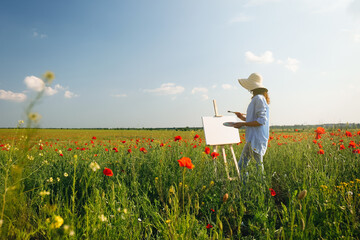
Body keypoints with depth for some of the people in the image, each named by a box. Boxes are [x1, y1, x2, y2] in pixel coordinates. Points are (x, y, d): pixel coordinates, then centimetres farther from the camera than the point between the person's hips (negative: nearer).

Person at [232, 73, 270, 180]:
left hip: (257, 140, -10)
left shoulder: (259, 98, -13)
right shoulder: (256, 99, 17)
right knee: (241, 166, 11)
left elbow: (261, 121, -20)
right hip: (252, 139, 10)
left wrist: (243, 124, -16)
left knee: (258, 168, -2)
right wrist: (243, 117, 13)